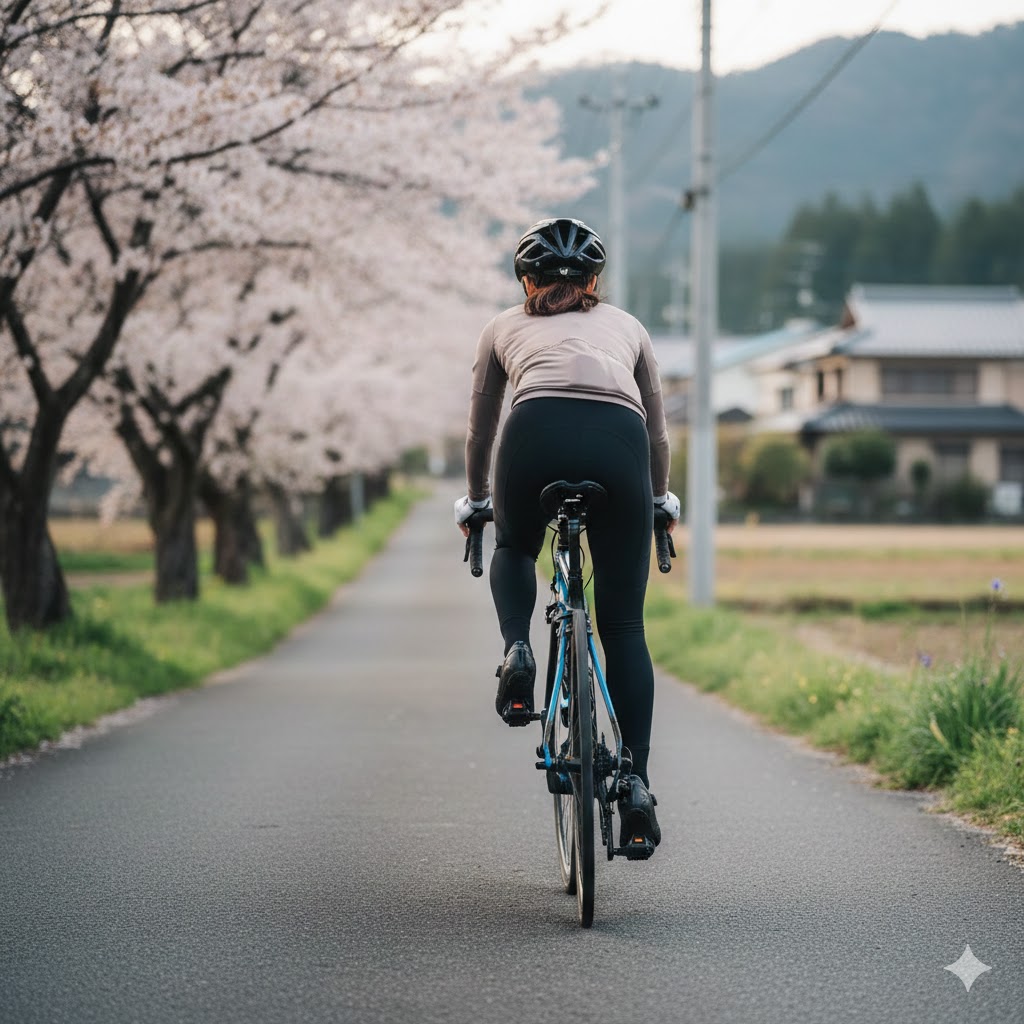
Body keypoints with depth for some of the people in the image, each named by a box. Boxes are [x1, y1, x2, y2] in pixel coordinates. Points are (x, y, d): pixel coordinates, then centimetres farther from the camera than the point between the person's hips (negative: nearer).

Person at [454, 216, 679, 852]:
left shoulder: (506, 327, 32)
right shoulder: (625, 325, 35)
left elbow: (480, 430, 40)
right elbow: (659, 430, 41)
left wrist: (475, 500, 56)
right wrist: (660, 497, 56)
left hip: (537, 431, 0)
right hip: (618, 439, 1)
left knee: (515, 548, 33)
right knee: (625, 625, 9)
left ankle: (517, 651, 4)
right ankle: (637, 784, 0)